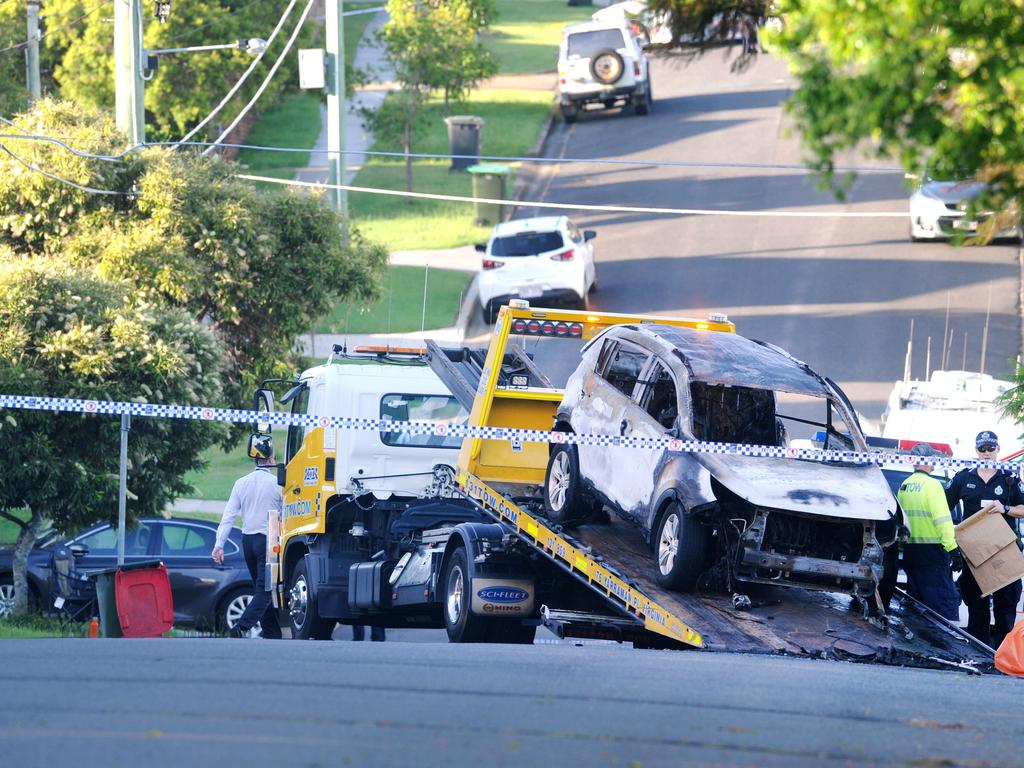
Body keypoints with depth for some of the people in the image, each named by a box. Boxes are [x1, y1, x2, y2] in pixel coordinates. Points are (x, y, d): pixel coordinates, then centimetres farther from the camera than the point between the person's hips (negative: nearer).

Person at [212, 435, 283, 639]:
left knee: (261, 588, 15)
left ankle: (273, 635, 17)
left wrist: (219, 544, -1)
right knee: (264, 590, -8)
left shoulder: (241, 483, 3)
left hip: (248, 540, 5)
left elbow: (229, 516, 0)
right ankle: (242, 627, -26)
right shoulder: (277, 484, -8)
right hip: (268, 540, -5)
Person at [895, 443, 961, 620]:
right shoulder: (932, 485, -13)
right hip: (932, 551, -8)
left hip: (910, 550, 8)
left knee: (916, 600, 14)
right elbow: (943, 520, -18)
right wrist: (953, 549, -19)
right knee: (945, 600, -9)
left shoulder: (904, 486, 10)